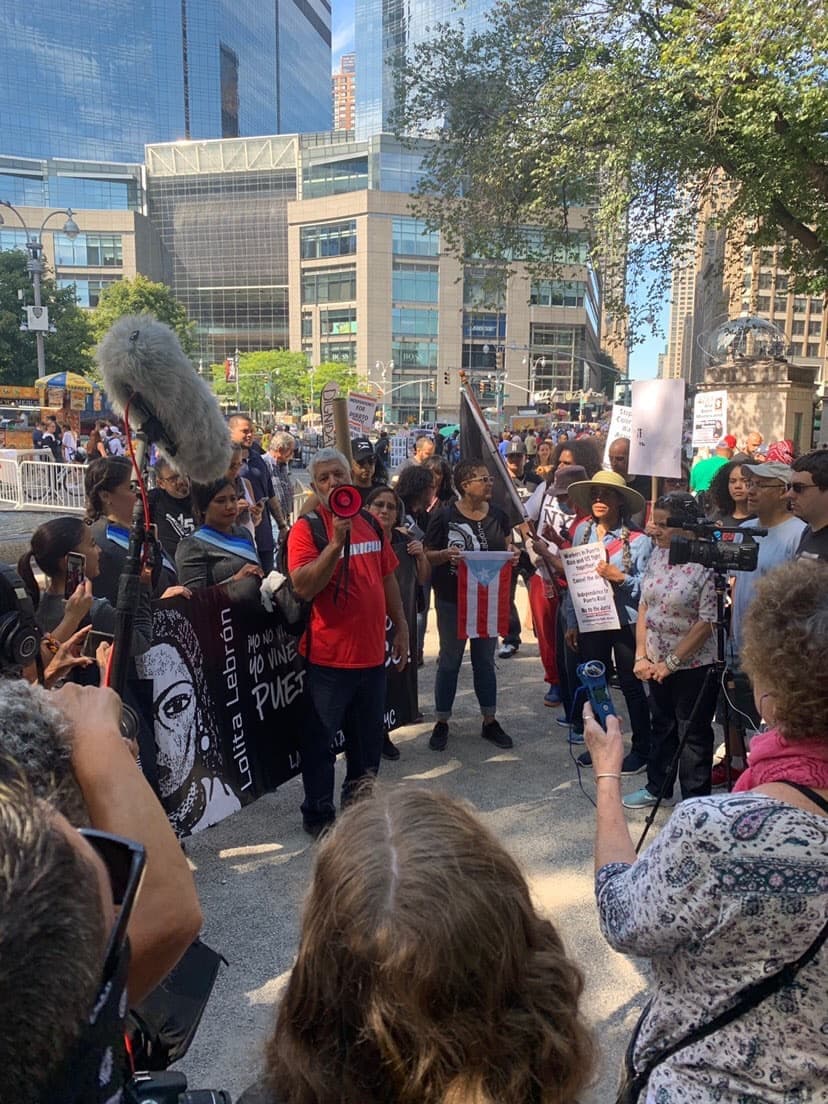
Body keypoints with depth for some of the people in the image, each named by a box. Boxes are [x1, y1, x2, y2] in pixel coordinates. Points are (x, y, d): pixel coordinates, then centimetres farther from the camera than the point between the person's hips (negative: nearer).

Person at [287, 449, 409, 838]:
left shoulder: (371, 524, 8)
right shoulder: (305, 528, -9)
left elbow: (388, 578, 16)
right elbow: (303, 587, -22)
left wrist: (401, 627, 15)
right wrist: (337, 541, -29)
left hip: (371, 652, 6)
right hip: (328, 656, -6)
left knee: (369, 736, 19)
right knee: (320, 739, 7)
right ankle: (318, 815, 24)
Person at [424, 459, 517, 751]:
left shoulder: (498, 514, 2)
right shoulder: (444, 516, -12)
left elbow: (507, 548, 12)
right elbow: (428, 555, -8)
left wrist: (513, 554, -10)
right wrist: (445, 555, -27)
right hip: (453, 600, -4)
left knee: (485, 661, 14)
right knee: (449, 661, 8)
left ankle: (490, 722, 26)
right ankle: (442, 722, 21)